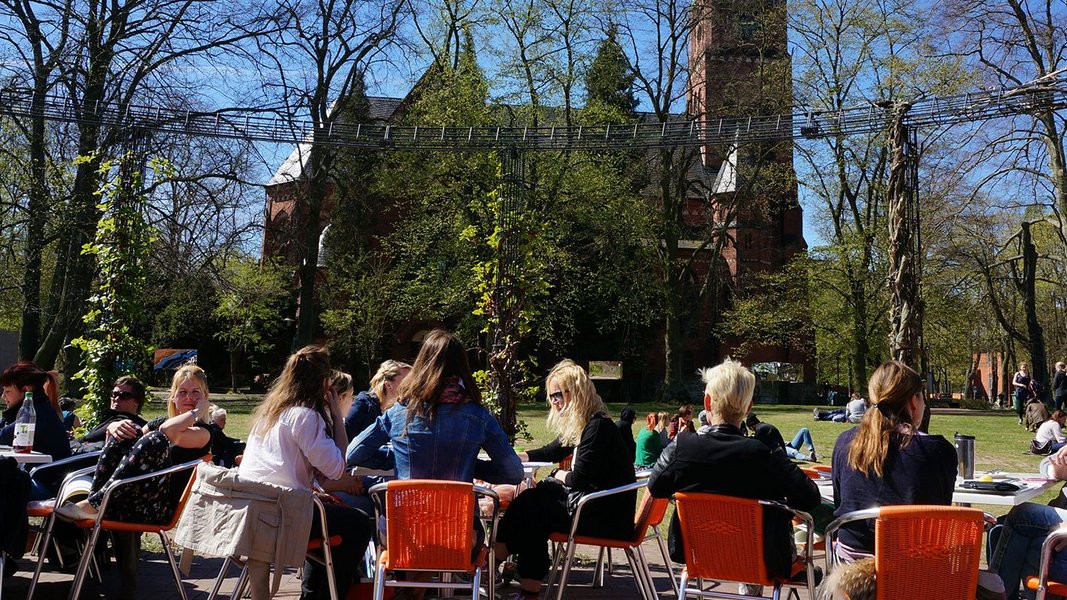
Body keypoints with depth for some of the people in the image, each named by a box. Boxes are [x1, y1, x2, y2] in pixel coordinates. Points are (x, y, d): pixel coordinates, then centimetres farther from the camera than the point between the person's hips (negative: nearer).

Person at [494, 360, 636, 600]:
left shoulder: (598, 426, -16)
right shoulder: (580, 425, 12)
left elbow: (578, 478, -19)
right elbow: (551, 452, 27)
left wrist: (558, 474, 1)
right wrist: (515, 456, 20)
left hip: (608, 517, -9)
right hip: (593, 505, 9)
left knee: (531, 507, -14)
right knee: (533, 496, -4)